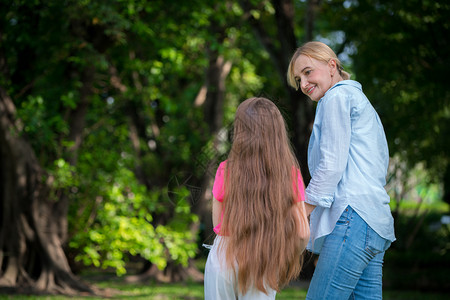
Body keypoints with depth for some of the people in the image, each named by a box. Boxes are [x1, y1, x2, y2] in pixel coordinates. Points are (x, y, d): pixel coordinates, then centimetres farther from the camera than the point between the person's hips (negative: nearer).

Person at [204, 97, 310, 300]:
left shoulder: (226, 171, -7)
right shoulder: (291, 174, -6)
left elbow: (217, 223, 2)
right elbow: (303, 233, -4)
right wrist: (290, 259, 14)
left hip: (223, 259, 0)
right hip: (262, 267, 0)